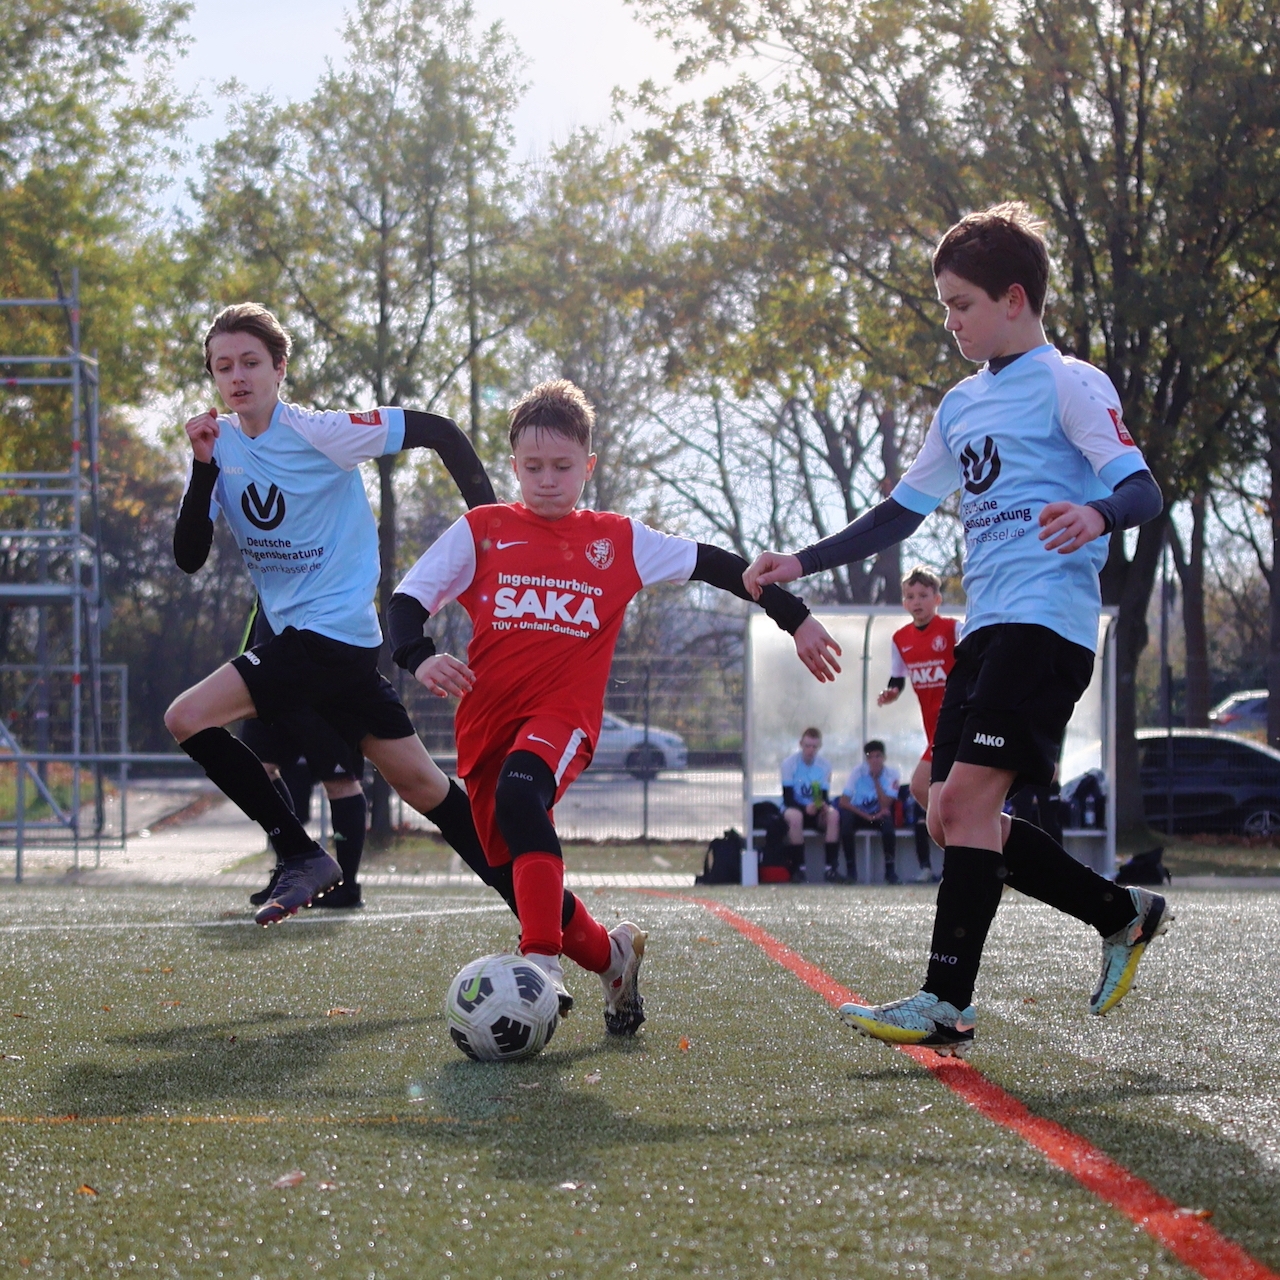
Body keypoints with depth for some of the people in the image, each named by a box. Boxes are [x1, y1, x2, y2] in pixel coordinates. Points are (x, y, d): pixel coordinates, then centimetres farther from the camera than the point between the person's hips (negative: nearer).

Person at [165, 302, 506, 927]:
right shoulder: (221, 443, 5)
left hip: (333, 628, -7)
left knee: (187, 719, -16)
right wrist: (204, 468, -13)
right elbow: (189, 557, -1)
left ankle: (302, 856, -8)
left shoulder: (317, 431, -13)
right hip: (296, 633, 7)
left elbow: (438, 431, -10)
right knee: (418, 781, 10)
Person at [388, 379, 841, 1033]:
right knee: (521, 881, 3)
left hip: (564, 715, -3)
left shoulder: (619, 540, 10)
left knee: (519, 790, -35)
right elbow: (407, 600, 5)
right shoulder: (480, 531, 9)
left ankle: (545, 964, -41)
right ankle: (611, 955, 31)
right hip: (486, 720, 3)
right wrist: (418, 657, -16)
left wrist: (795, 617, 17)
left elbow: (714, 565, 17)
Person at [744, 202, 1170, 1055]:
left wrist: (1097, 515, -36)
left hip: (1046, 622, -9)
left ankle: (949, 1004, -18)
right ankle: (1123, 914, 16)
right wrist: (801, 565, 18)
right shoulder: (962, 406, 20)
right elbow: (900, 513, 25)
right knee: (953, 813, 3)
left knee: (969, 795, -17)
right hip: (985, 627, 9)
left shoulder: (1068, 384, -3)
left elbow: (1144, 489, -13)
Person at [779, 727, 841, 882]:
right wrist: (806, 808, -31)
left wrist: (823, 805, -26)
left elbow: (824, 797, -1)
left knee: (833, 814, -30)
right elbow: (788, 797, -13)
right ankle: (798, 867, -32)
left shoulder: (824, 766, 1)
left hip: (816, 811, 3)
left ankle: (831, 866, -28)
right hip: (794, 807, -3)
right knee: (795, 816, -39)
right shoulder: (790, 763, -8)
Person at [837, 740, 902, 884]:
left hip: (879, 815, 0)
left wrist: (876, 779, -24)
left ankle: (890, 870, -23)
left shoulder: (892, 774, -12)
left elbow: (885, 806, -21)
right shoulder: (858, 771, -13)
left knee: (888, 821, -35)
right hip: (859, 814, 0)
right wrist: (868, 817, -28)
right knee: (845, 817, -34)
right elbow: (843, 802, -19)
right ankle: (851, 870, -22)